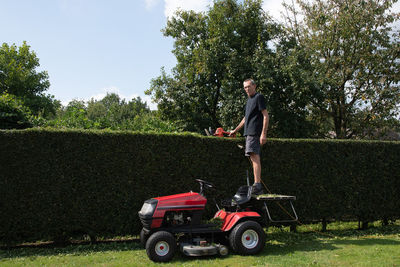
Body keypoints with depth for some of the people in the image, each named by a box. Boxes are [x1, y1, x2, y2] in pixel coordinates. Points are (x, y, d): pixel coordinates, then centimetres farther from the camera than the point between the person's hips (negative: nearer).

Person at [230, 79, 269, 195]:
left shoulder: (259, 97, -3)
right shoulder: (249, 100, 24)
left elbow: (266, 116, -11)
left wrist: (263, 134, -18)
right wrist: (235, 130, 36)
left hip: (255, 132, -9)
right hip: (249, 132, 9)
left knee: (254, 157, -16)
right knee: (254, 158, 7)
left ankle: (257, 185, -20)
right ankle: (258, 186, 9)